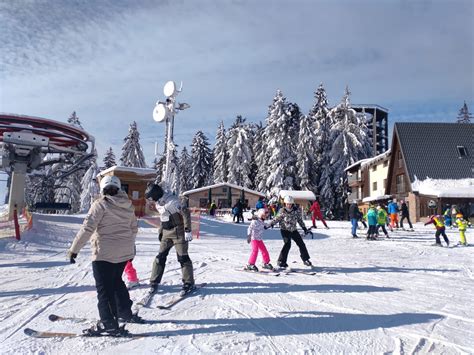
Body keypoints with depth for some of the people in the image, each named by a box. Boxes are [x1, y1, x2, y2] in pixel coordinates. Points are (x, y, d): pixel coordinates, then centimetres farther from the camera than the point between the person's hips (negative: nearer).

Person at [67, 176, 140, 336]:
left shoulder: (101, 204, -12)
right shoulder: (128, 205, 6)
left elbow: (87, 228, -17)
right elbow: (134, 228, 15)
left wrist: (74, 249, -12)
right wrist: (129, 245, 30)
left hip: (105, 253, -7)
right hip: (125, 252, 7)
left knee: (104, 287, 3)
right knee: (116, 281, 23)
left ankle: (109, 324, 5)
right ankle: (125, 313, 32)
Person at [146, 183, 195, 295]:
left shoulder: (171, 201, -22)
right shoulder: (158, 202, 6)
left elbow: (186, 213, -23)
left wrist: (188, 230, -23)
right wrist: (160, 231, 20)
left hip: (178, 232, -8)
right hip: (166, 233, 8)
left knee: (182, 257, -2)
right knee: (160, 257, 7)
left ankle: (189, 283, 9)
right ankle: (154, 282, 17)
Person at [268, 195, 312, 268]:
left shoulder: (296, 210, -3)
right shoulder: (282, 211, -11)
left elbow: (300, 220, 8)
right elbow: (276, 219, -4)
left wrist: (305, 229, 10)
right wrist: (270, 224, -16)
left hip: (293, 230, 4)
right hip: (285, 230, -4)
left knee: (301, 244, 6)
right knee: (287, 244, -20)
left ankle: (306, 260, 24)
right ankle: (281, 261, -11)